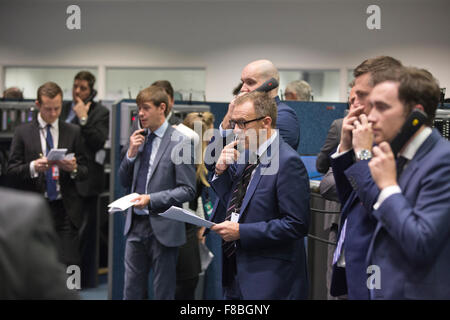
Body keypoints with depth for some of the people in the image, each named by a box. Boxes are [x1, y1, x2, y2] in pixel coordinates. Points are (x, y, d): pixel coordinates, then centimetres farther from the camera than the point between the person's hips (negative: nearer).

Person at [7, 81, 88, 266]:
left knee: (69, 264, -6)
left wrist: (74, 168, -14)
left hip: (65, 211, 0)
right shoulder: (23, 132, 6)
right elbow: (11, 171, 2)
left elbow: (85, 172, 9)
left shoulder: (73, 132, 9)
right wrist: (33, 167, -17)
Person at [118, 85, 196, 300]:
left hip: (163, 228, -5)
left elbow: (188, 190, -12)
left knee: (163, 292, 8)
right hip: (136, 225, 6)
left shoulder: (179, 143, -9)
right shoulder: (138, 139, 9)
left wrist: (151, 199, -21)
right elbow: (124, 182, 11)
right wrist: (131, 153, -4)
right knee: (132, 290, 12)